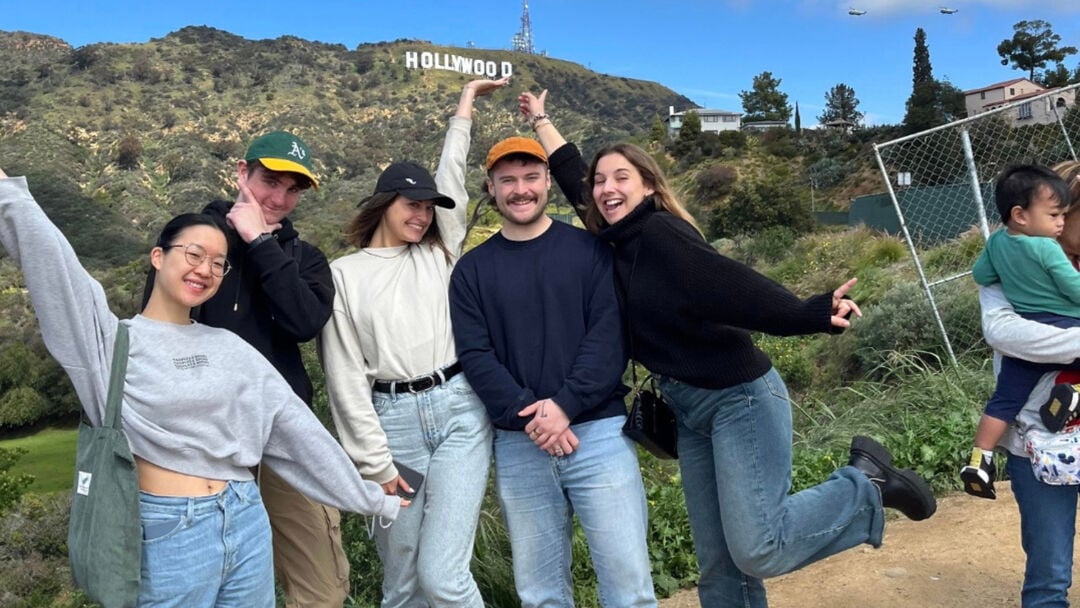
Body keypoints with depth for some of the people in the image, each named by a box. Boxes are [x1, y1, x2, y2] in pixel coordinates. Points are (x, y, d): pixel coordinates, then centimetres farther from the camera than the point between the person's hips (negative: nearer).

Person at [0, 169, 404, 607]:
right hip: (170, 534, -4)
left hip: (248, 525, 4)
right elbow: (50, 259, -15)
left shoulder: (230, 348, 7)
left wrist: (370, 498, 10)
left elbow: (295, 426, 8)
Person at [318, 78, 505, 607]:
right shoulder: (344, 274, 4)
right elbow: (346, 376, 0)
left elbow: (451, 178, 15)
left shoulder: (438, 253, 12)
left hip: (458, 411, 1)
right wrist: (374, 461, -3)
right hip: (392, 420, 0)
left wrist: (465, 106, 24)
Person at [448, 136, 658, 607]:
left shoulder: (590, 249, 4)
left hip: (599, 433, -1)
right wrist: (527, 417, -14)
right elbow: (475, 356, -1)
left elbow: (609, 336, -5)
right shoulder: (472, 269, 8)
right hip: (517, 446, 2)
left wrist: (565, 405, -16)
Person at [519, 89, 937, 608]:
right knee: (719, 565, 10)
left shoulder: (660, 232, -13)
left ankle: (867, 482, 8)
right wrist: (540, 121, 32)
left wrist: (814, 315, -37)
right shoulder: (618, 242, 8)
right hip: (690, 411, 8)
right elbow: (572, 177, 21)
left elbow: (732, 284, -25)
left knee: (756, 550, -13)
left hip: (741, 398, -8)